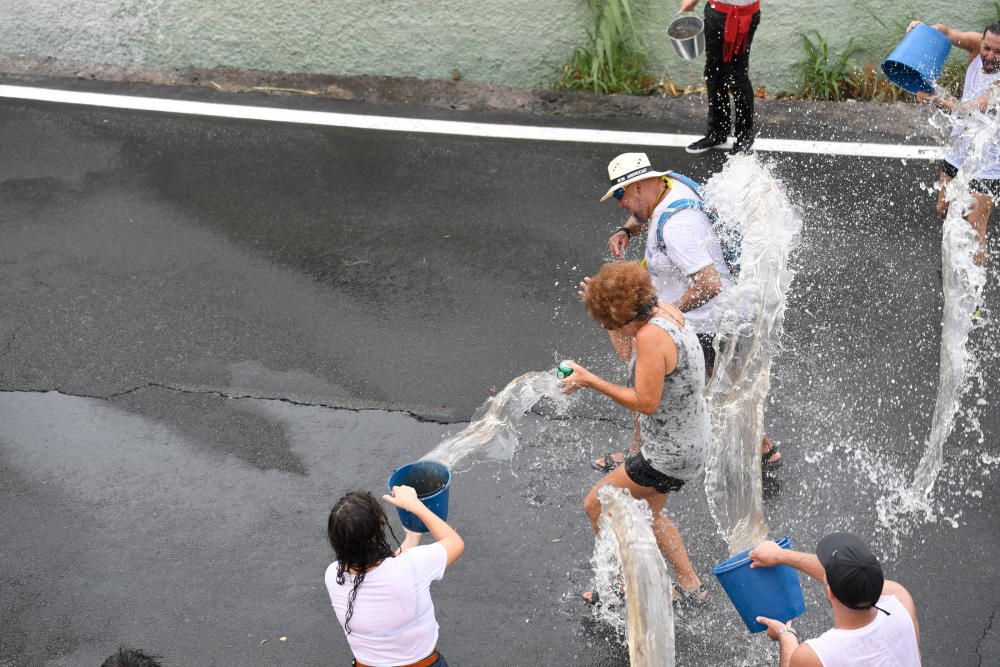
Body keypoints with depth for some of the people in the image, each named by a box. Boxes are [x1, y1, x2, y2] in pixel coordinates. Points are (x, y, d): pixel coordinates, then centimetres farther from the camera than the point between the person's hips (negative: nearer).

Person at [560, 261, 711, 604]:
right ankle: (690, 586, 38)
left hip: (669, 455, -10)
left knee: (596, 505, 4)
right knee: (647, 513, 29)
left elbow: (646, 403, -29)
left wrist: (590, 380, -23)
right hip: (691, 439, 10)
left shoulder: (651, 336, -30)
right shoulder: (666, 310, -3)